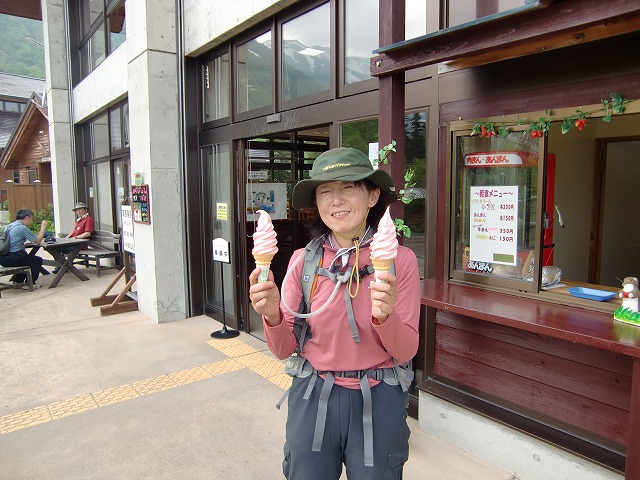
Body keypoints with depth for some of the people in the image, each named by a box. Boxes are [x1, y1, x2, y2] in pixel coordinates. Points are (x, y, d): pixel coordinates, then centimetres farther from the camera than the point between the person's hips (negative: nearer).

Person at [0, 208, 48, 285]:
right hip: (12, 258, -9)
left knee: (26, 258, 32)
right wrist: (43, 227, 1)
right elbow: (37, 241, -10)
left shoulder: (9, 225, 13)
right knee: (38, 260, 7)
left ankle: (17, 281, 33)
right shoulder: (22, 228, -13)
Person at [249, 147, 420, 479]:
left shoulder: (399, 258, -12)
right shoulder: (303, 260, -7)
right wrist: (273, 316, -22)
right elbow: (284, 350, -2)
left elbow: (406, 352, -8)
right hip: (312, 399, 2)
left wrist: (385, 315, -28)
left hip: (377, 402, -1)